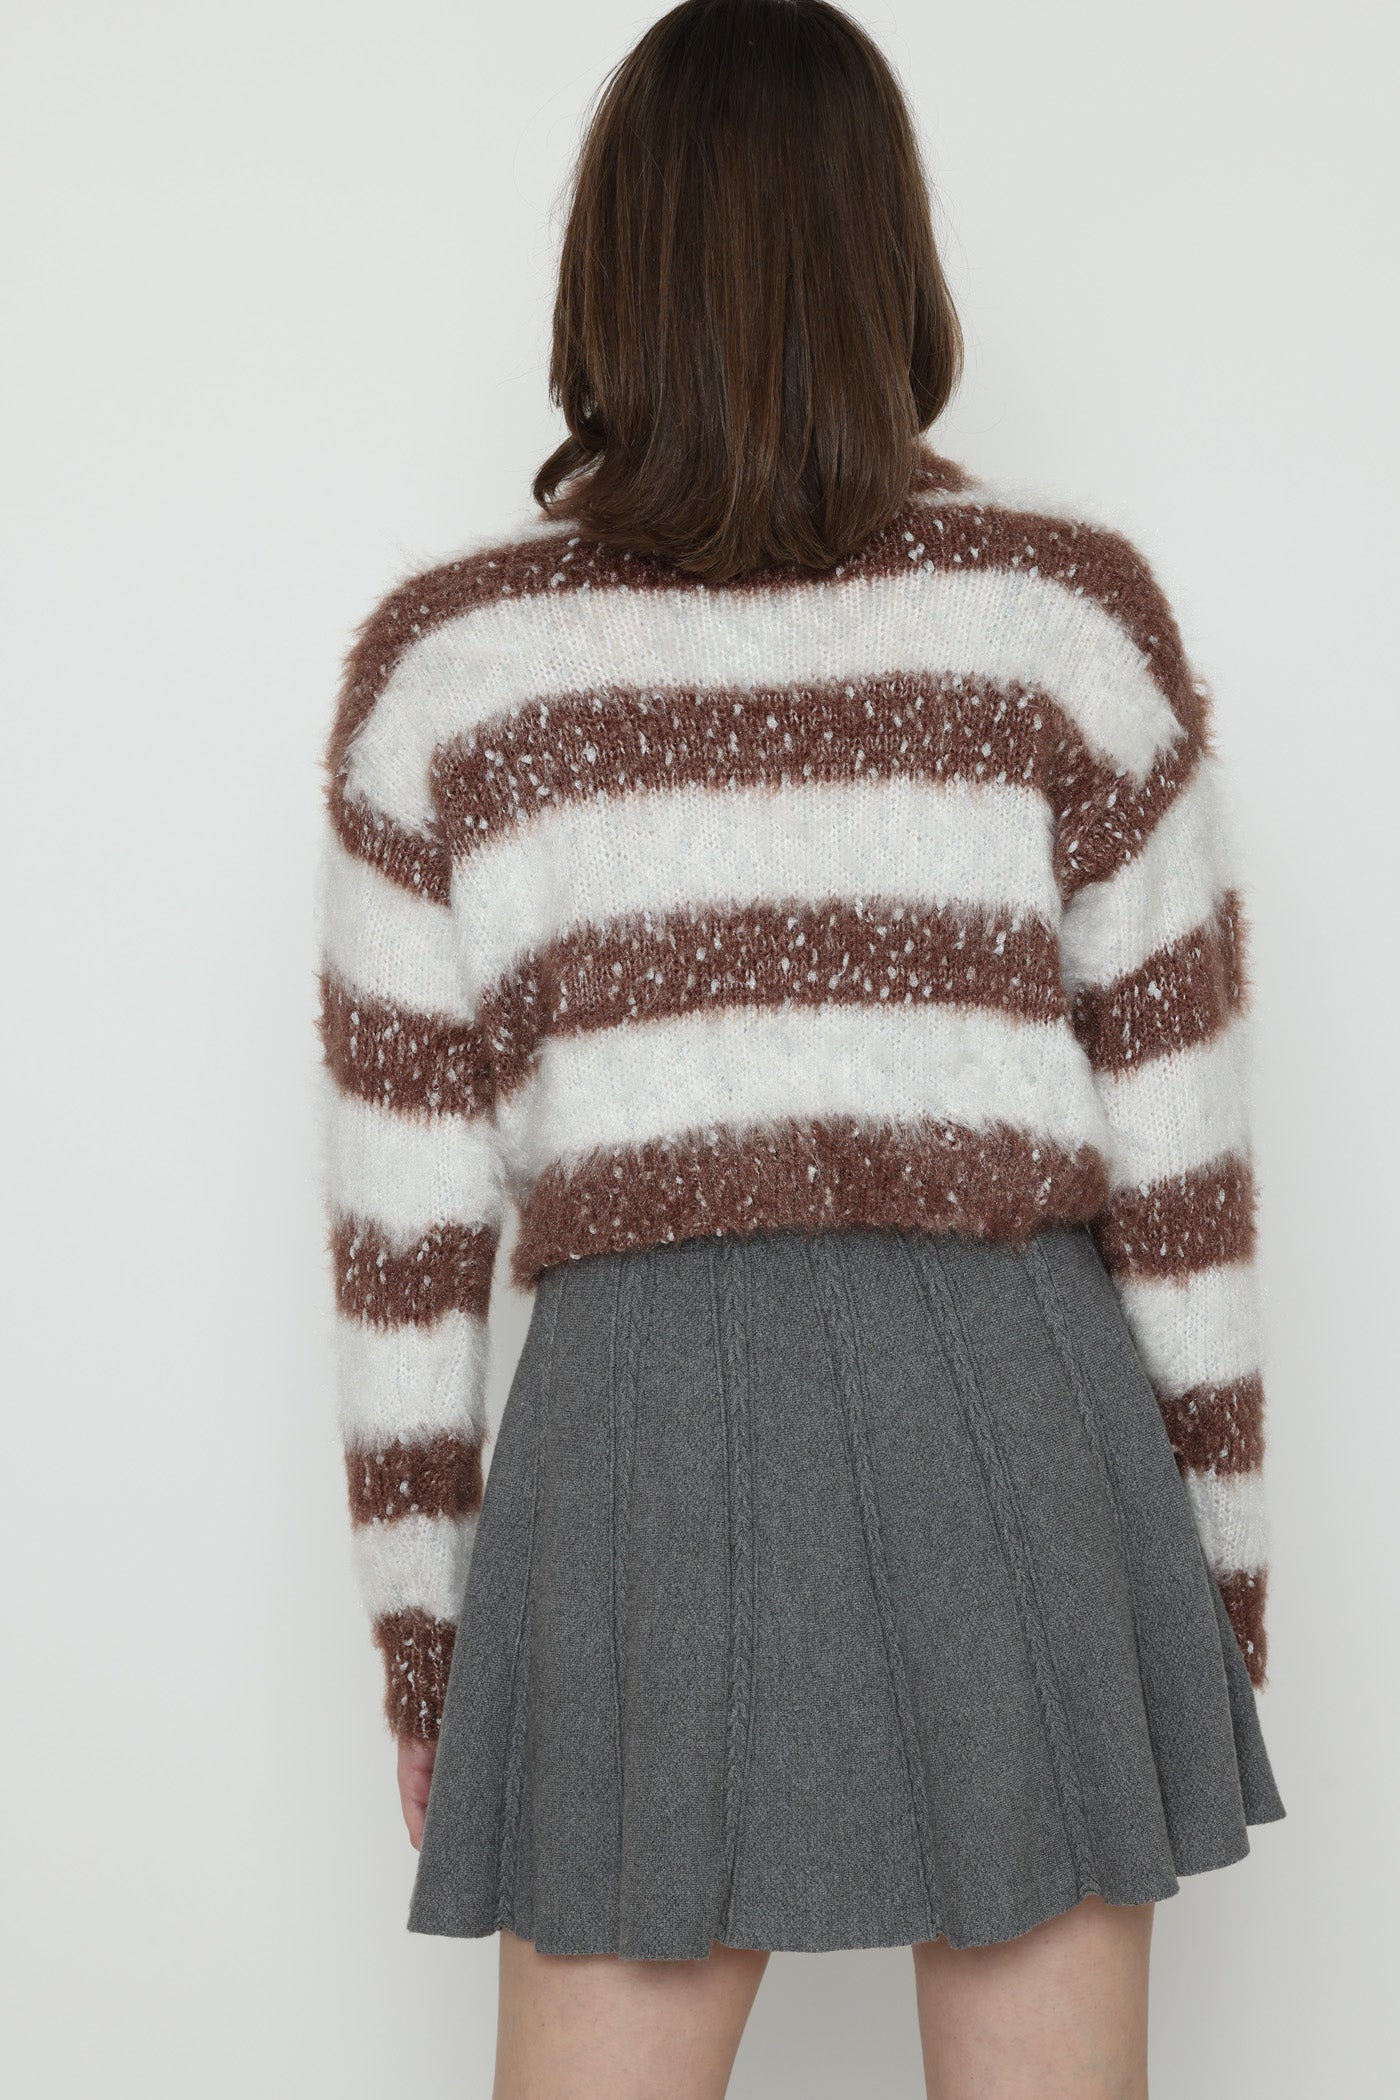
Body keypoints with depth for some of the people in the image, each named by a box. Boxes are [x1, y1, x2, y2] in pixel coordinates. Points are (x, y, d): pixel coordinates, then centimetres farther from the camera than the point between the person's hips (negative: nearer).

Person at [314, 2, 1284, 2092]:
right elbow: (1179, 1164, 0)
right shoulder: (1069, 610, -1)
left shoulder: (442, 660, 1)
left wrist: (421, 1634, 11)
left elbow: (405, 1231, 2)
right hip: (1012, 1424, 0)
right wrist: (1224, 1568, 10)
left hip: (641, 1436, 1)